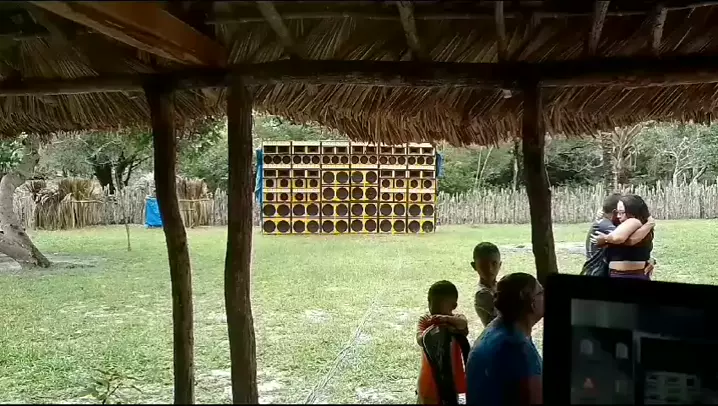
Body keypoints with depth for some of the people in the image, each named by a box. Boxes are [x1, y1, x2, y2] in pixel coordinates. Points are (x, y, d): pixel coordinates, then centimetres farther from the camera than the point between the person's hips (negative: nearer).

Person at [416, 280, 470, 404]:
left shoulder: (457, 319, -8)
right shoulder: (425, 320, -5)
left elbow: (462, 324, -33)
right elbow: (420, 340, -22)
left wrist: (448, 319, -53)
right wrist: (432, 329, -41)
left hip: (451, 378, -1)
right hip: (429, 380, 1)